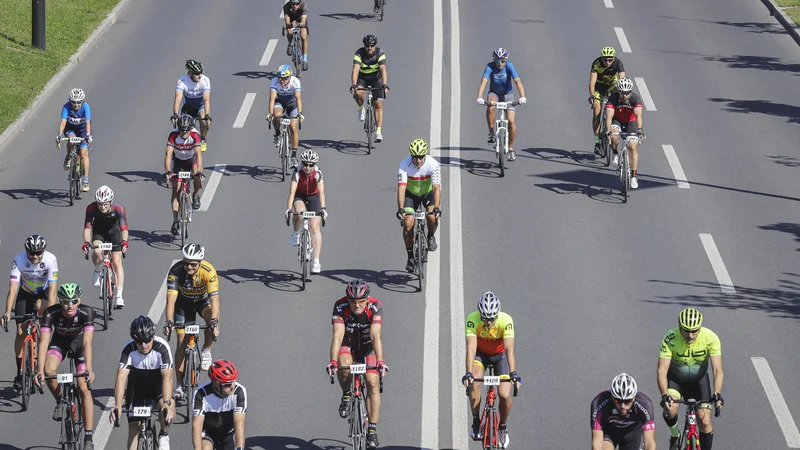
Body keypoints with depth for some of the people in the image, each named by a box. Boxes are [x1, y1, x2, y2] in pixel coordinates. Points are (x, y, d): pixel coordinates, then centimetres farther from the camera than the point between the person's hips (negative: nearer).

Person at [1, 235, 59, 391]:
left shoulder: (50, 260, -31)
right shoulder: (19, 260, -29)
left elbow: (52, 289, -34)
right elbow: (13, 288, -31)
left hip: (43, 292, -1)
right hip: (25, 294, 1)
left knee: (41, 307, -33)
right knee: (20, 331, -7)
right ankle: (19, 373, 2)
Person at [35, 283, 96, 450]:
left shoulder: (87, 312, -33)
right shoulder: (51, 313, -31)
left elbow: (87, 342, -40)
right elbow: (44, 341, -37)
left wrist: (89, 369, -53)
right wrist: (40, 371, -49)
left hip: (79, 341, -1)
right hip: (59, 341, 1)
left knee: (84, 388, -11)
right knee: (49, 371, -29)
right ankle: (60, 401, 3)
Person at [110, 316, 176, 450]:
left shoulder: (162, 347, -29)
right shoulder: (129, 349, -26)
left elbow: (167, 377, -37)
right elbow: (121, 377, -34)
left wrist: (167, 403, -52)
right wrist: (117, 405, -48)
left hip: (158, 383, -2)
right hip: (137, 384, 2)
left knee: (168, 408, -32)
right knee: (134, 428, -3)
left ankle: (164, 435, -3)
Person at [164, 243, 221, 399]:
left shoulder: (208, 271, -34)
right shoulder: (176, 271, -32)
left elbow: (214, 298, -40)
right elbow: (171, 299, -36)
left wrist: (214, 322, -53)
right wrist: (169, 322, -49)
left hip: (203, 300, -1)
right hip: (184, 303, 1)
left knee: (212, 318, -34)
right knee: (182, 342, -4)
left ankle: (206, 350, -7)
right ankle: (180, 385, 4)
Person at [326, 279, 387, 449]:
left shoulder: (375, 307, -29)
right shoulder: (340, 307, -28)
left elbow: (376, 336, -38)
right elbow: (338, 336, -35)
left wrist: (380, 361, -50)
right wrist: (333, 361, -48)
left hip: (369, 347, 0)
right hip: (348, 345, 0)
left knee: (373, 382, -17)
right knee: (344, 364, -33)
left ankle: (372, 430, -11)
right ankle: (346, 395, -2)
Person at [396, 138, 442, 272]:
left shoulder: (433, 164, -30)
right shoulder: (404, 165, -29)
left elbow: (437, 188, -36)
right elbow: (401, 188, -36)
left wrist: (437, 208, -49)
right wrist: (400, 209, -49)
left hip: (428, 192, 0)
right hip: (411, 194, 0)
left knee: (433, 217, -26)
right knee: (408, 223, -16)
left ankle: (431, 236, 7)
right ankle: (410, 257, 1)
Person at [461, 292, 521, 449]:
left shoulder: (506, 320, -32)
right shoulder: (472, 319, -31)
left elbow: (509, 349, -38)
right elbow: (471, 347, -37)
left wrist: (513, 374, -50)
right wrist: (469, 374, -48)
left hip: (499, 355, 0)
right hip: (480, 354, 0)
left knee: (505, 395, -15)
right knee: (474, 382, -30)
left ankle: (503, 427, 14)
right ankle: (476, 422, -12)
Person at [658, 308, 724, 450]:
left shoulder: (710, 338, -28)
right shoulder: (670, 339, -30)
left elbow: (718, 370, -30)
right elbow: (662, 370, -32)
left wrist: (717, 394, -47)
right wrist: (664, 395, -48)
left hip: (699, 380, 1)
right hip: (675, 378, -1)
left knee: (705, 421, -7)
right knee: (670, 409, -26)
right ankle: (675, 435, 5)